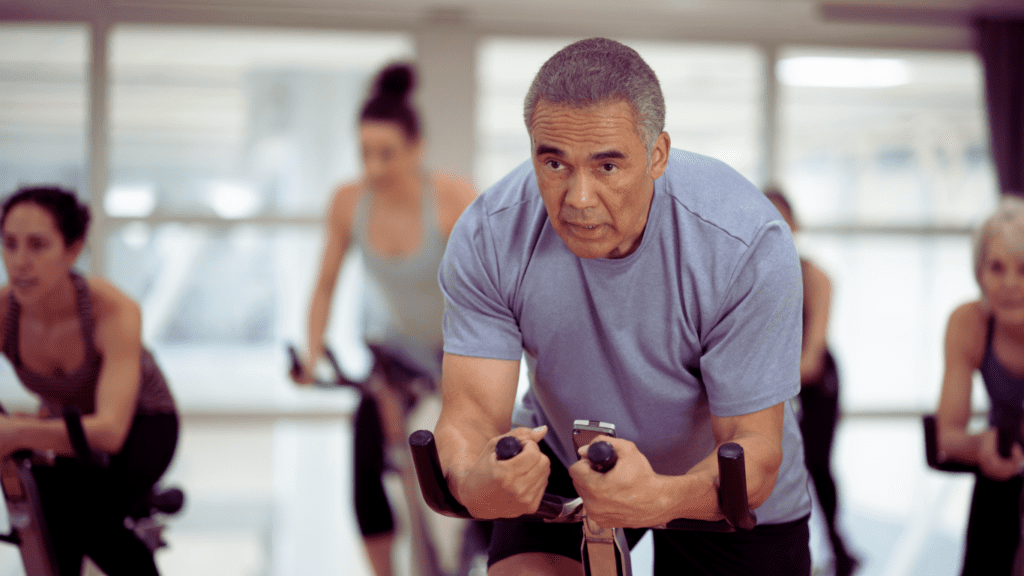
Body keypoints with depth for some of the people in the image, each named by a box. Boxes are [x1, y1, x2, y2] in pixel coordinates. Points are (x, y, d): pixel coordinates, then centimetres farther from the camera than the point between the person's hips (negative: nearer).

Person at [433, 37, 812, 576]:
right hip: (560, 464, 1)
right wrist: (473, 483, -50)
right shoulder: (488, 237, -26)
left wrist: (663, 500, -52)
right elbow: (471, 412, -25)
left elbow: (753, 446, -30)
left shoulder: (749, 246, -33)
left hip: (722, 489, -1)